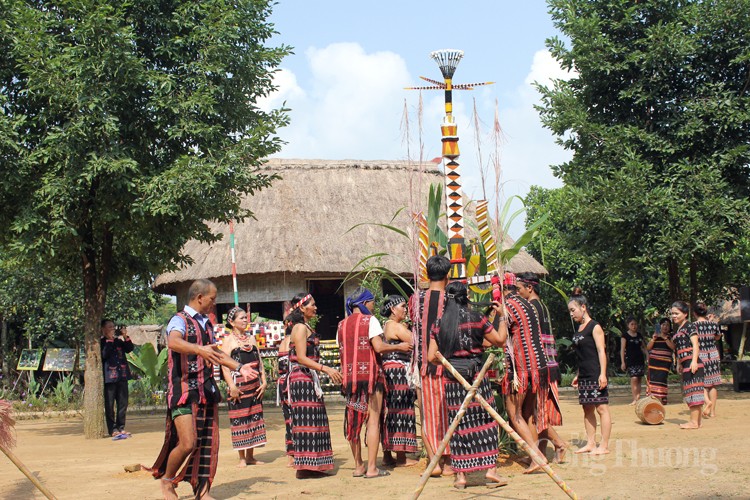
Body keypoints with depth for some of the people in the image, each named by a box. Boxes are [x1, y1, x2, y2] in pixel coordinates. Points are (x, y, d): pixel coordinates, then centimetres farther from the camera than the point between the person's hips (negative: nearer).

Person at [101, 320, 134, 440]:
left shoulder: (119, 341, 17)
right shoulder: (101, 342, 0)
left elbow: (129, 349, 6)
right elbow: (104, 355, -16)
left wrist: (125, 337, -5)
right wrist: (110, 340, -13)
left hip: (122, 376, 6)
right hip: (109, 377, -6)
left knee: (123, 403, 8)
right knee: (109, 405, -3)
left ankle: (121, 427, 16)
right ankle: (113, 430, -1)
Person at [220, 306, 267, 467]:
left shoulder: (251, 338, 16)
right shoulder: (228, 340, -2)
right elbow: (225, 365, -10)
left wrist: (264, 381, 7)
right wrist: (232, 386, -17)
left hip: (254, 386, 6)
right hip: (238, 386, -6)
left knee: (254, 417, 7)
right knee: (239, 420, -3)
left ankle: (250, 456, 15)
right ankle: (242, 458, 4)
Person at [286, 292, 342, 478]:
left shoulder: (306, 327, 19)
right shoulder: (300, 327, -11)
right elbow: (302, 358, -19)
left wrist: (330, 372, 22)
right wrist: (325, 369, -26)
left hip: (309, 380, 10)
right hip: (302, 380, -10)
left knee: (312, 420, 9)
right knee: (306, 420, -9)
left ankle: (311, 466, 12)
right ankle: (304, 466, -7)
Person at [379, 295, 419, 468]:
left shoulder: (386, 326, 18)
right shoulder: (397, 327, -12)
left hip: (388, 370, 10)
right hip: (399, 370, -10)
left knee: (390, 411, 11)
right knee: (401, 411, -5)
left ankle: (387, 455, 14)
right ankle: (401, 457, -3)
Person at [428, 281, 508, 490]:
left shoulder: (439, 323, 4)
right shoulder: (475, 318, -4)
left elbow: (431, 356, 4)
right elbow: (500, 340, 3)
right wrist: (502, 316, 14)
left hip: (452, 379, 3)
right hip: (477, 377, -3)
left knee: (459, 425, 7)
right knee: (485, 422, 6)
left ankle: (460, 475, 9)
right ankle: (490, 469, 6)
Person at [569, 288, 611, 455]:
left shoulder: (594, 327, -8)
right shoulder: (578, 329, 15)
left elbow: (601, 351, -14)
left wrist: (603, 373, -21)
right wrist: (578, 375, 22)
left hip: (595, 375, -9)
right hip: (584, 376, 9)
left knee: (601, 408, -5)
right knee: (587, 409, 10)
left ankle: (604, 445, -4)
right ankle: (590, 443, 15)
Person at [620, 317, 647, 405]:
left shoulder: (639, 335, 14)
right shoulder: (625, 336, -1)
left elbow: (643, 347, 20)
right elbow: (622, 349, -4)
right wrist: (623, 362, -10)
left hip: (640, 359, 5)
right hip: (630, 360, -5)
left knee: (639, 379, 2)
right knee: (634, 378, -15)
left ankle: (638, 398, 4)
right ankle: (635, 399, -15)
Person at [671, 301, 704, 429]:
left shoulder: (689, 326, -7)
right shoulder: (678, 329, 19)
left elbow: (695, 344, -15)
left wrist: (694, 361, -23)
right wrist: (679, 363, 22)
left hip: (692, 363, -10)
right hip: (685, 365, 10)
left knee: (692, 390, -10)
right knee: (688, 392, 10)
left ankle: (694, 421, -10)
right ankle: (696, 420, 15)